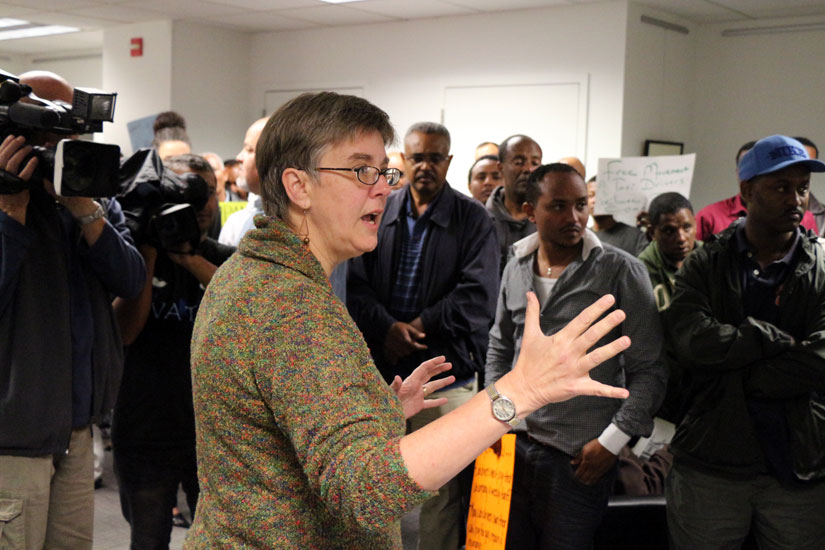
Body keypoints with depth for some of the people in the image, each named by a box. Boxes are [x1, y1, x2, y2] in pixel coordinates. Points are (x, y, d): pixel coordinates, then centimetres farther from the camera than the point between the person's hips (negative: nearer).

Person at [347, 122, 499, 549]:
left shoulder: (473, 220, 1)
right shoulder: (381, 214, 8)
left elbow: (478, 296, -8)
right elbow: (357, 285, 2)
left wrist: (418, 327, -13)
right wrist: (388, 328, -14)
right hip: (381, 370, 3)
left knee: (441, 491, 2)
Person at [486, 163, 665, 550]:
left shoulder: (621, 272, -7)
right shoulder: (516, 269, 8)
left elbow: (648, 369, -7)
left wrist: (612, 441, -11)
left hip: (580, 458, -4)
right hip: (512, 445, 5)